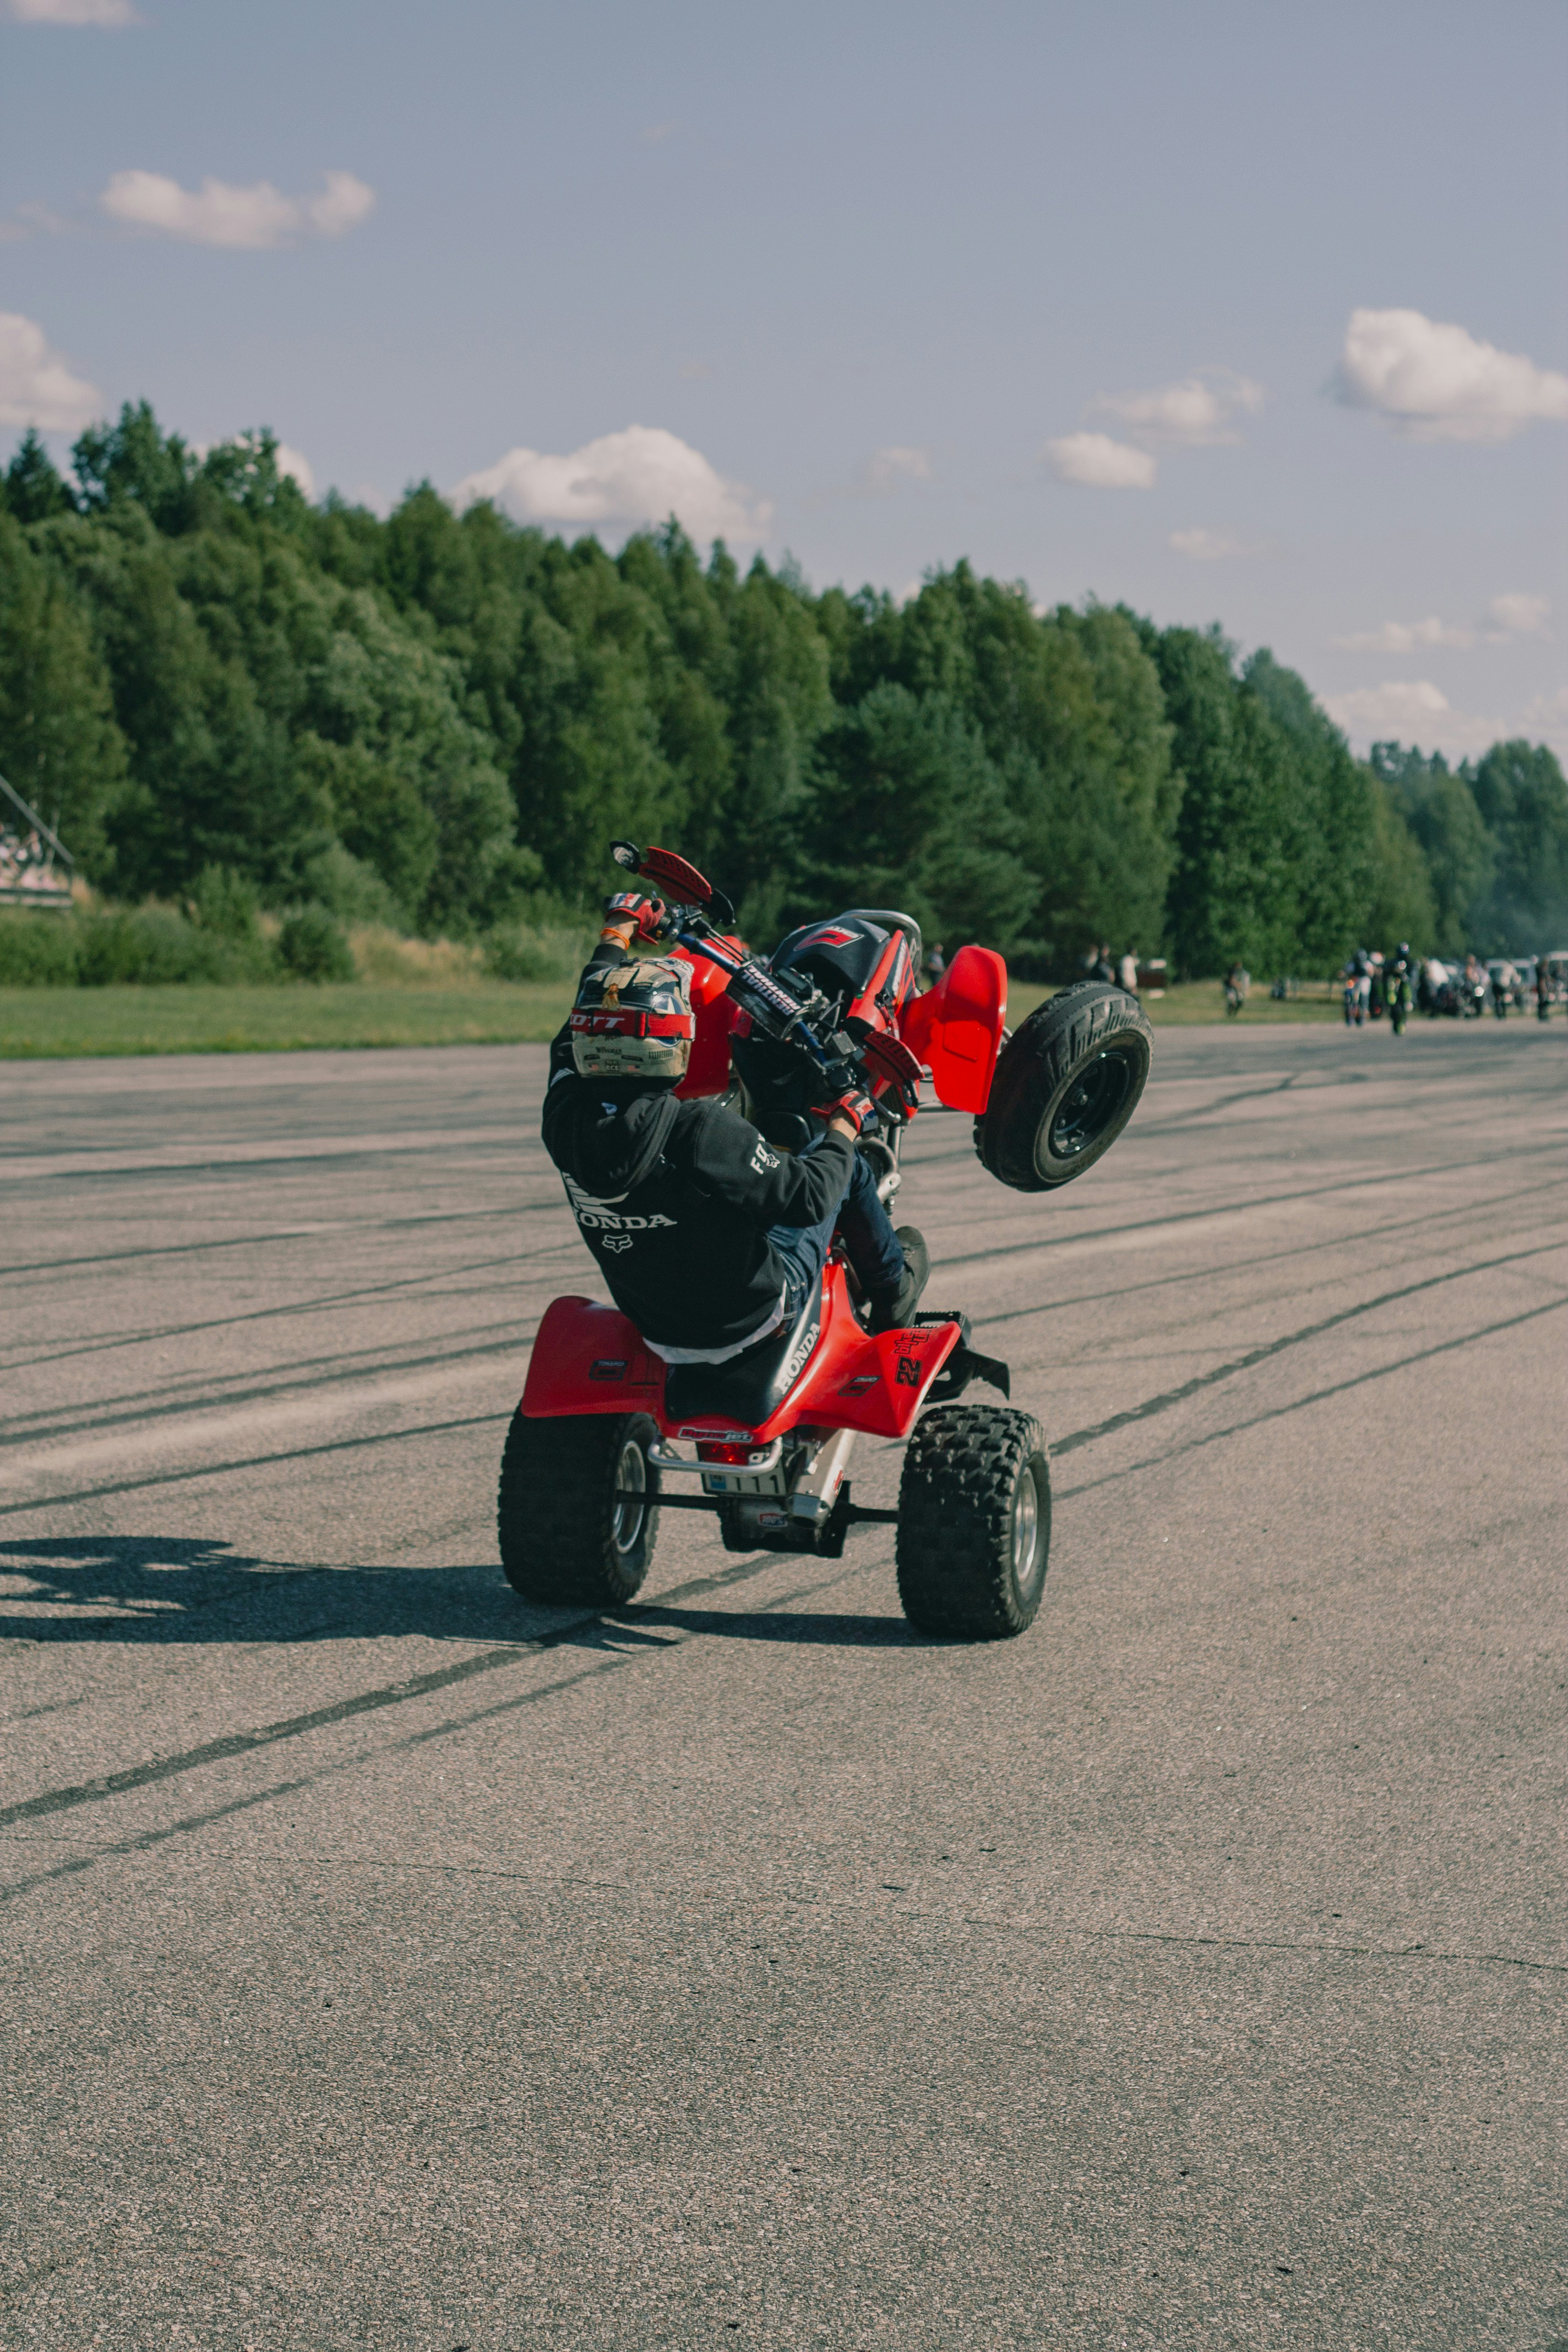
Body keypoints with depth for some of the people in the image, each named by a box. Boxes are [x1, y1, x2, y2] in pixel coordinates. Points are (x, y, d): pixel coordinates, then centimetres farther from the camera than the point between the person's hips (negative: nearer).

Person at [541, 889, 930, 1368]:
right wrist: (845, 1126, -4)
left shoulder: (565, 1116, -16)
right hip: (752, 1318, -6)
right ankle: (893, 1291, 37)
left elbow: (578, 1033, 6)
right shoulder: (703, 1130, -34)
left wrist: (615, 935, 23)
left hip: (657, 1330, 6)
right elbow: (807, 1199, -24)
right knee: (843, 1163, 12)